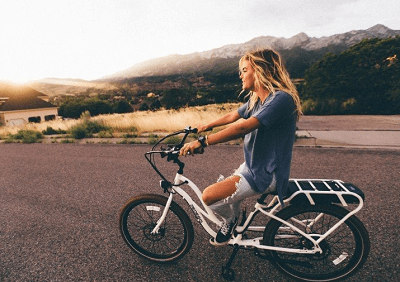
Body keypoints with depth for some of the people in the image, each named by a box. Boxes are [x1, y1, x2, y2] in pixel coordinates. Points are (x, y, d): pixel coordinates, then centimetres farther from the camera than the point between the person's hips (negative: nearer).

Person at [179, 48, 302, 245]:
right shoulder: (255, 99, 7)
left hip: (266, 174, -9)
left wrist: (203, 141, -34)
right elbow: (232, 116, 21)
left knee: (210, 196, -17)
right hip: (252, 165, 9)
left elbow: (242, 128, -33)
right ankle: (236, 225, 45)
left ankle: (230, 220, 13)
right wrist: (207, 126, 32)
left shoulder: (281, 99, -23)